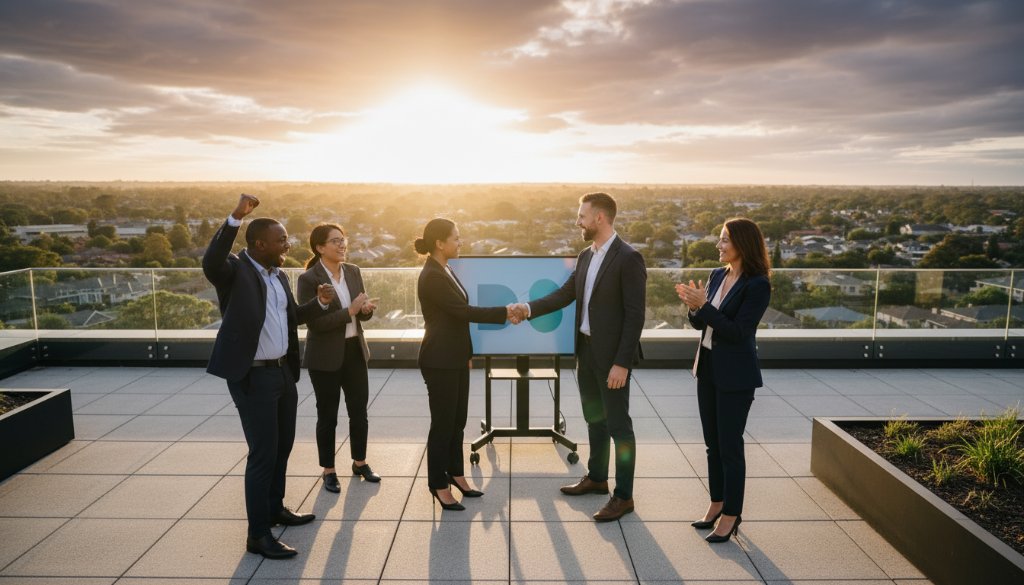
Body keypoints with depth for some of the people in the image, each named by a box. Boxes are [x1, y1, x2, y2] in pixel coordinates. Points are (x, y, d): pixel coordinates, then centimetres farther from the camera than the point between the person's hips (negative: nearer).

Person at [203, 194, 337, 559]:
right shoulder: (235, 271, -14)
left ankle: (275, 508, 38)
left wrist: (320, 303, 3)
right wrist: (236, 217, -41)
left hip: (283, 372, 9)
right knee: (263, 453, -4)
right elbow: (210, 264, -37)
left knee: (283, 445, 20)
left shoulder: (278, 275, 10)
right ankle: (258, 535, 8)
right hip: (252, 377, -8)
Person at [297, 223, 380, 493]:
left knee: (359, 411, 13)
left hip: (355, 350, 6)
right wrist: (350, 311, -25)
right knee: (327, 416, 7)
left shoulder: (353, 271, 5)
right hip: (325, 357, -5)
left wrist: (366, 309, -12)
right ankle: (328, 470, 23)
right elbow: (314, 323, -21)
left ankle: (360, 462, 31)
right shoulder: (308, 279, -14)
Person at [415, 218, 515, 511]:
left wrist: (467, 353, 21)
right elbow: (463, 311, -23)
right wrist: (504, 312, -19)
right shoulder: (432, 276, -19)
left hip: (456, 359, 9)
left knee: (457, 420, 16)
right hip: (440, 362, -9)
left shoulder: (445, 270, 11)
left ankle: (455, 474, 29)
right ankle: (439, 485, 15)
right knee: (442, 423, 2)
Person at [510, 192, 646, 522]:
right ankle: (596, 478, 36)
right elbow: (566, 294, 9)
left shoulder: (628, 258, -16)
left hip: (612, 354, -8)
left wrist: (622, 362, -21)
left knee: (618, 424, 3)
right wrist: (529, 309, -4)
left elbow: (635, 315, -18)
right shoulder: (586, 256, 9)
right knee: (595, 419, 20)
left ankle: (623, 496, 16)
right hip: (586, 349, 8)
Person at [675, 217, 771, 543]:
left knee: (730, 445, 2)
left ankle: (731, 515, 16)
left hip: (735, 375, -7)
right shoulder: (717, 276, 7)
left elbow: (738, 331, -20)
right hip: (708, 368, 8)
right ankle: (717, 504, 30)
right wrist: (693, 307, -10)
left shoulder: (757, 285, -15)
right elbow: (699, 324, 10)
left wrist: (703, 306, -23)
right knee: (712, 442, 16)